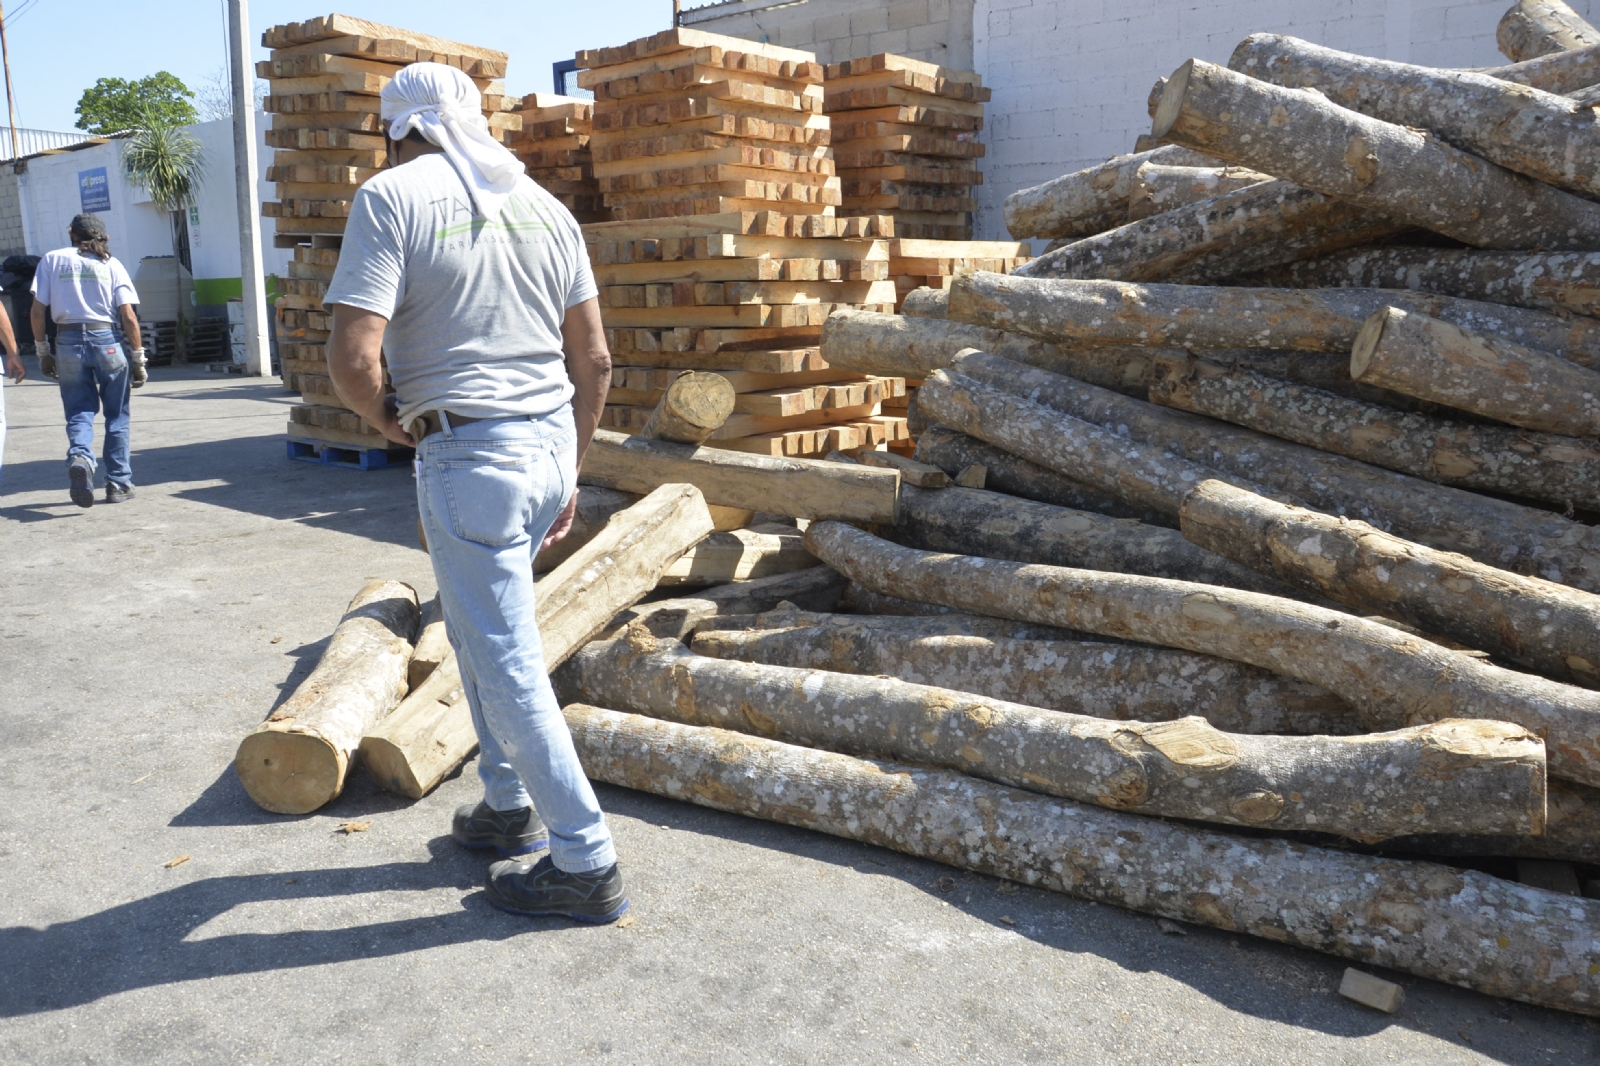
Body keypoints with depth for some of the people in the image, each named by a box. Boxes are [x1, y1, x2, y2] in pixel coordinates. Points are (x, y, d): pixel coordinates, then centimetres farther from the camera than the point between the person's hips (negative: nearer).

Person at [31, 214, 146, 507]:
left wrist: (42, 351, 11)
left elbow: (38, 311, 1)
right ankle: (118, 484, 12)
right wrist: (138, 358, 3)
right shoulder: (110, 264, 5)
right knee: (117, 417, 10)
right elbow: (129, 317, -3)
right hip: (107, 341, -1)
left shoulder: (52, 260, 7)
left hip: (68, 342, 1)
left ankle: (79, 456, -21)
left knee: (79, 412, 9)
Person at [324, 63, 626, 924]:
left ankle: (585, 862, 12)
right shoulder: (543, 205, 10)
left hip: (468, 458, -7)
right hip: (551, 445, 7)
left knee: (507, 664, 3)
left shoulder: (391, 197, -8)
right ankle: (509, 805, 35)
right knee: (477, 627, 25)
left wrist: (387, 419, 2)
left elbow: (353, 358, -19)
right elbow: (594, 360, 11)